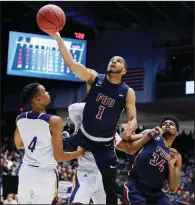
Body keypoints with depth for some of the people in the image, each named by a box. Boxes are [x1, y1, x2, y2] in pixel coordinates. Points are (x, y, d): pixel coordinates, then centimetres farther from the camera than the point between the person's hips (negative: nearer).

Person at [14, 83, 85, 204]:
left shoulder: (20, 119, -1)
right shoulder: (53, 121, -18)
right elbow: (59, 157, -13)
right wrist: (79, 153, 3)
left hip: (26, 172, 5)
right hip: (46, 174, -5)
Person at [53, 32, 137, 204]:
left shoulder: (127, 92, -7)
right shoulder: (94, 78, -7)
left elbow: (133, 119, -7)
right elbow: (70, 63, -17)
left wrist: (130, 128, -32)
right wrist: (57, 37, -28)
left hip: (105, 144, -1)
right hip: (83, 137, 1)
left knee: (110, 186, 2)